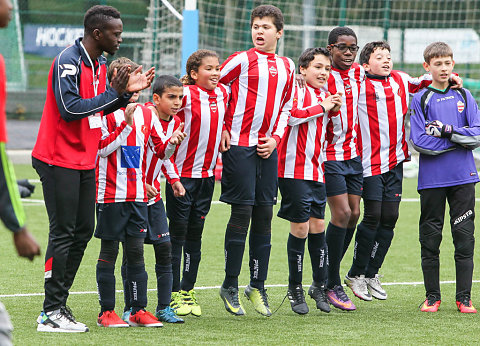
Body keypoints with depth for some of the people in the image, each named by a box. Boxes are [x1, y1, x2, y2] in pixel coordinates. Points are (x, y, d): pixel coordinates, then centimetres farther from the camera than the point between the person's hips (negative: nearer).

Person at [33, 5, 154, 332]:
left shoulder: (100, 65, 13)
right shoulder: (68, 61, -16)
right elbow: (70, 109, -24)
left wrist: (126, 92, 4)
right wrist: (113, 92, -18)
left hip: (85, 161, 9)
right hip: (60, 160, -9)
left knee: (83, 230, 9)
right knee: (63, 233, -8)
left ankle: (60, 305, 14)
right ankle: (51, 314, -5)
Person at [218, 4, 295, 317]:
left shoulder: (287, 67, 11)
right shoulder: (242, 60, -3)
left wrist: (275, 138, 4)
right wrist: (222, 129, -5)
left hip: (268, 148, 5)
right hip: (240, 144, -4)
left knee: (264, 215, 5)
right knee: (242, 212, -6)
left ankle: (258, 286, 13)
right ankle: (230, 287, 3)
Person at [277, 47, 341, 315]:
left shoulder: (324, 96, 17)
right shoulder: (297, 89, -7)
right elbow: (291, 115, -25)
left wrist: (334, 110, 12)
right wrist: (322, 107, -17)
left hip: (316, 170, 7)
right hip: (294, 169, -7)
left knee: (318, 225, 8)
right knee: (300, 227, -4)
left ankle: (320, 286, 16)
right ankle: (295, 289, 7)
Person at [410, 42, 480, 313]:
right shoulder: (421, 99, 1)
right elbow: (420, 142, -9)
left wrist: (448, 131, -13)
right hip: (432, 179, -1)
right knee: (430, 239, 3)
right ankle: (432, 297, 12)